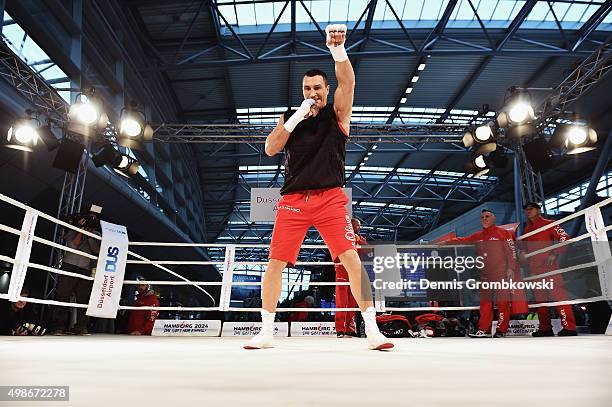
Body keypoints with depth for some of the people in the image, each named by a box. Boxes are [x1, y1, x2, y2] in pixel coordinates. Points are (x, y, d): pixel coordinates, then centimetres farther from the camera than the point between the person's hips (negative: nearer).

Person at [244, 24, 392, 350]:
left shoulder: (336, 112, 9)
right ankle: (266, 332, 14)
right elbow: (270, 149, 2)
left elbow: (347, 81, -9)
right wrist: (296, 117, -6)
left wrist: (338, 49, -25)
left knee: (351, 258, -12)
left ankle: (372, 330, 0)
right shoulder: (290, 117, 15)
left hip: (330, 198, -2)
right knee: (275, 262, -1)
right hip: (293, 199, 2)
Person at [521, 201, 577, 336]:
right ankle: (545, 328, 13)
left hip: (550, 265, -7)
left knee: (558, 293, -13)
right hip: (534, 268, 7)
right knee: (539, 297, 7)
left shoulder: (549, 224, 2)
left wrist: (555, 254, -17)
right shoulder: (526, 230, 20)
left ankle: (569, 327, -11)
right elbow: (524, 246, 29)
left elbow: (564, 238, -7)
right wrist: (522, 254, 8)